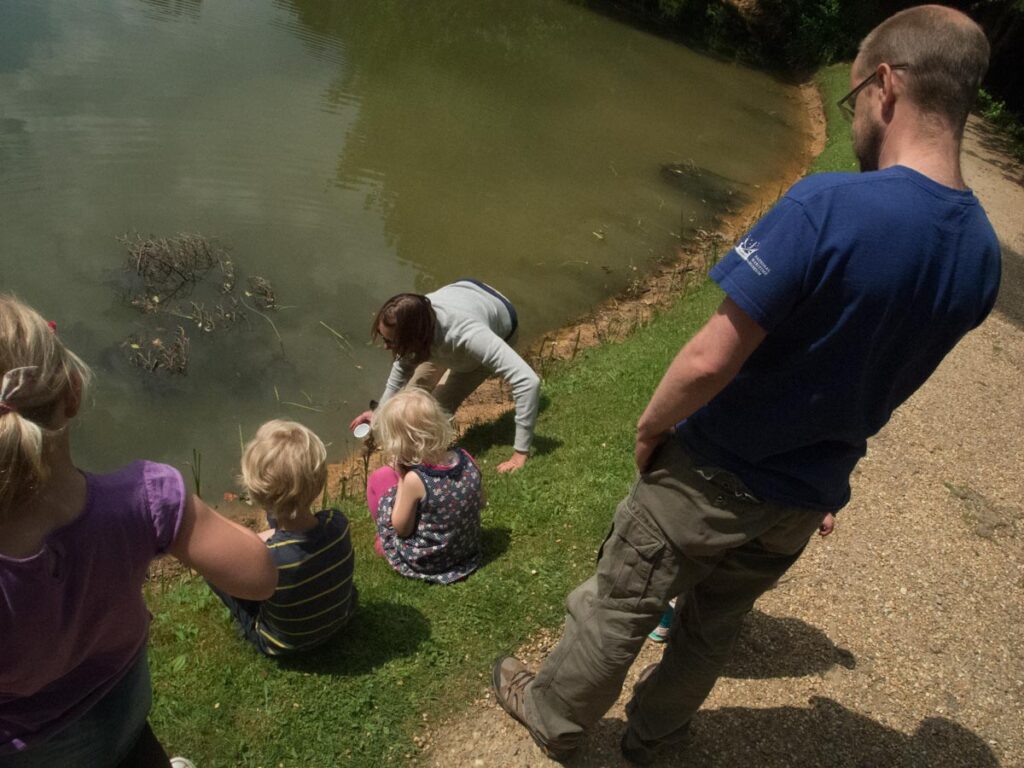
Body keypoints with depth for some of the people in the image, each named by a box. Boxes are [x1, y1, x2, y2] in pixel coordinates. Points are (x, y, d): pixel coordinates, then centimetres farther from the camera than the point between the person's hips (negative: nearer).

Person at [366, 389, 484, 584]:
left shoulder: (414, 479, -29)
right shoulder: (466, 459, -14)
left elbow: (402, 529, -15)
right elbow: (480, 502, 3)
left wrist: (401, 477, -14)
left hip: (422, 561, -5)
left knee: (379, 478, 3)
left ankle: (385, 542, 21)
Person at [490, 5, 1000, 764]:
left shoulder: (830, 205, -29)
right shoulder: (983, 255, -5)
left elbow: (711, 360, -30)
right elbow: (875, 367, 6)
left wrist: (650, 426, -11)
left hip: (715, 476, -6)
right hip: (804, 500, 6)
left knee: (619, 606, 18)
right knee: (715, 624, 27)